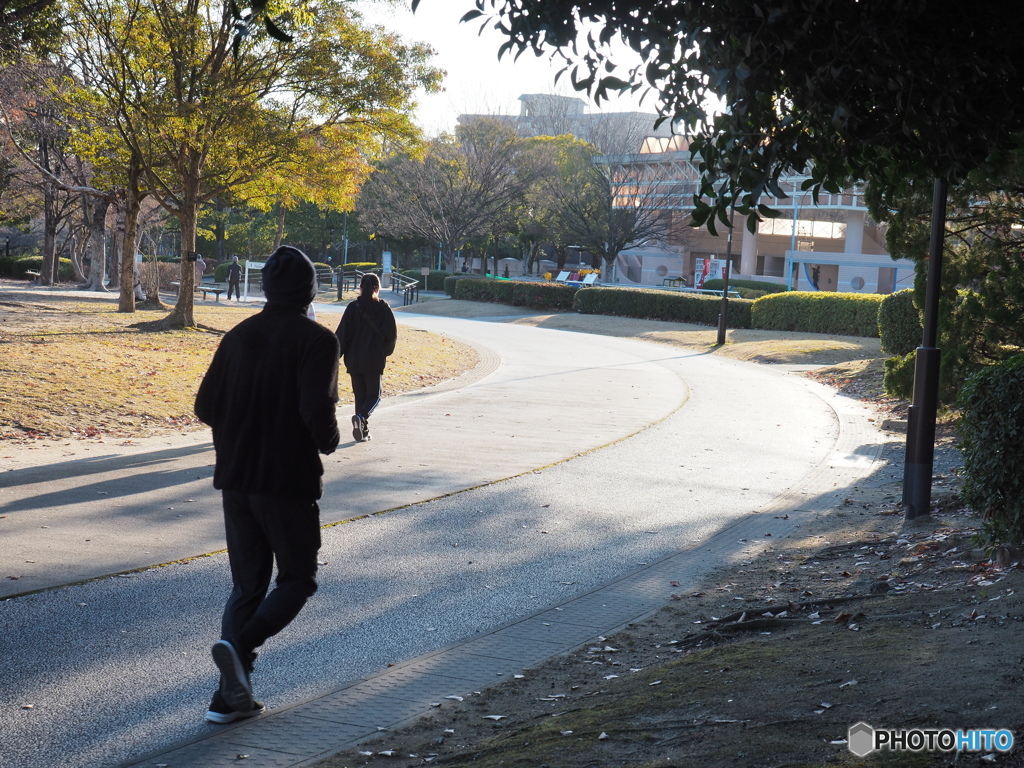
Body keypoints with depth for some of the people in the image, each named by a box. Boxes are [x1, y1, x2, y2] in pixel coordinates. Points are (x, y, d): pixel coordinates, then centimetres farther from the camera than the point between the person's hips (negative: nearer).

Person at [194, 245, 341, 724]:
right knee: (297, 581, 9)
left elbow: (206, 406, 6)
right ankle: (240, 644, -16)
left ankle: (232, 694, 6)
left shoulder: (238, 336, 7)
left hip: (235, 478, 6)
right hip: (290, 481, -5)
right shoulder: (316, 339, -11)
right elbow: (317, 409, -22)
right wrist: (328, 443, -2)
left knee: (247, 585, 13)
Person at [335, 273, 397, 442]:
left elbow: (342, 334, -6)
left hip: (354, 360, 1)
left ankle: (363, 431, 10)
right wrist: (385, 352, 13)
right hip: (375, 360, -1)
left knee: (360, 395, 13)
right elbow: (392, 335, -4)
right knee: (373, 395, 8)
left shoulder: (353, 308, -3)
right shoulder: (383, 308, -5)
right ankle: (362, 417, -20)